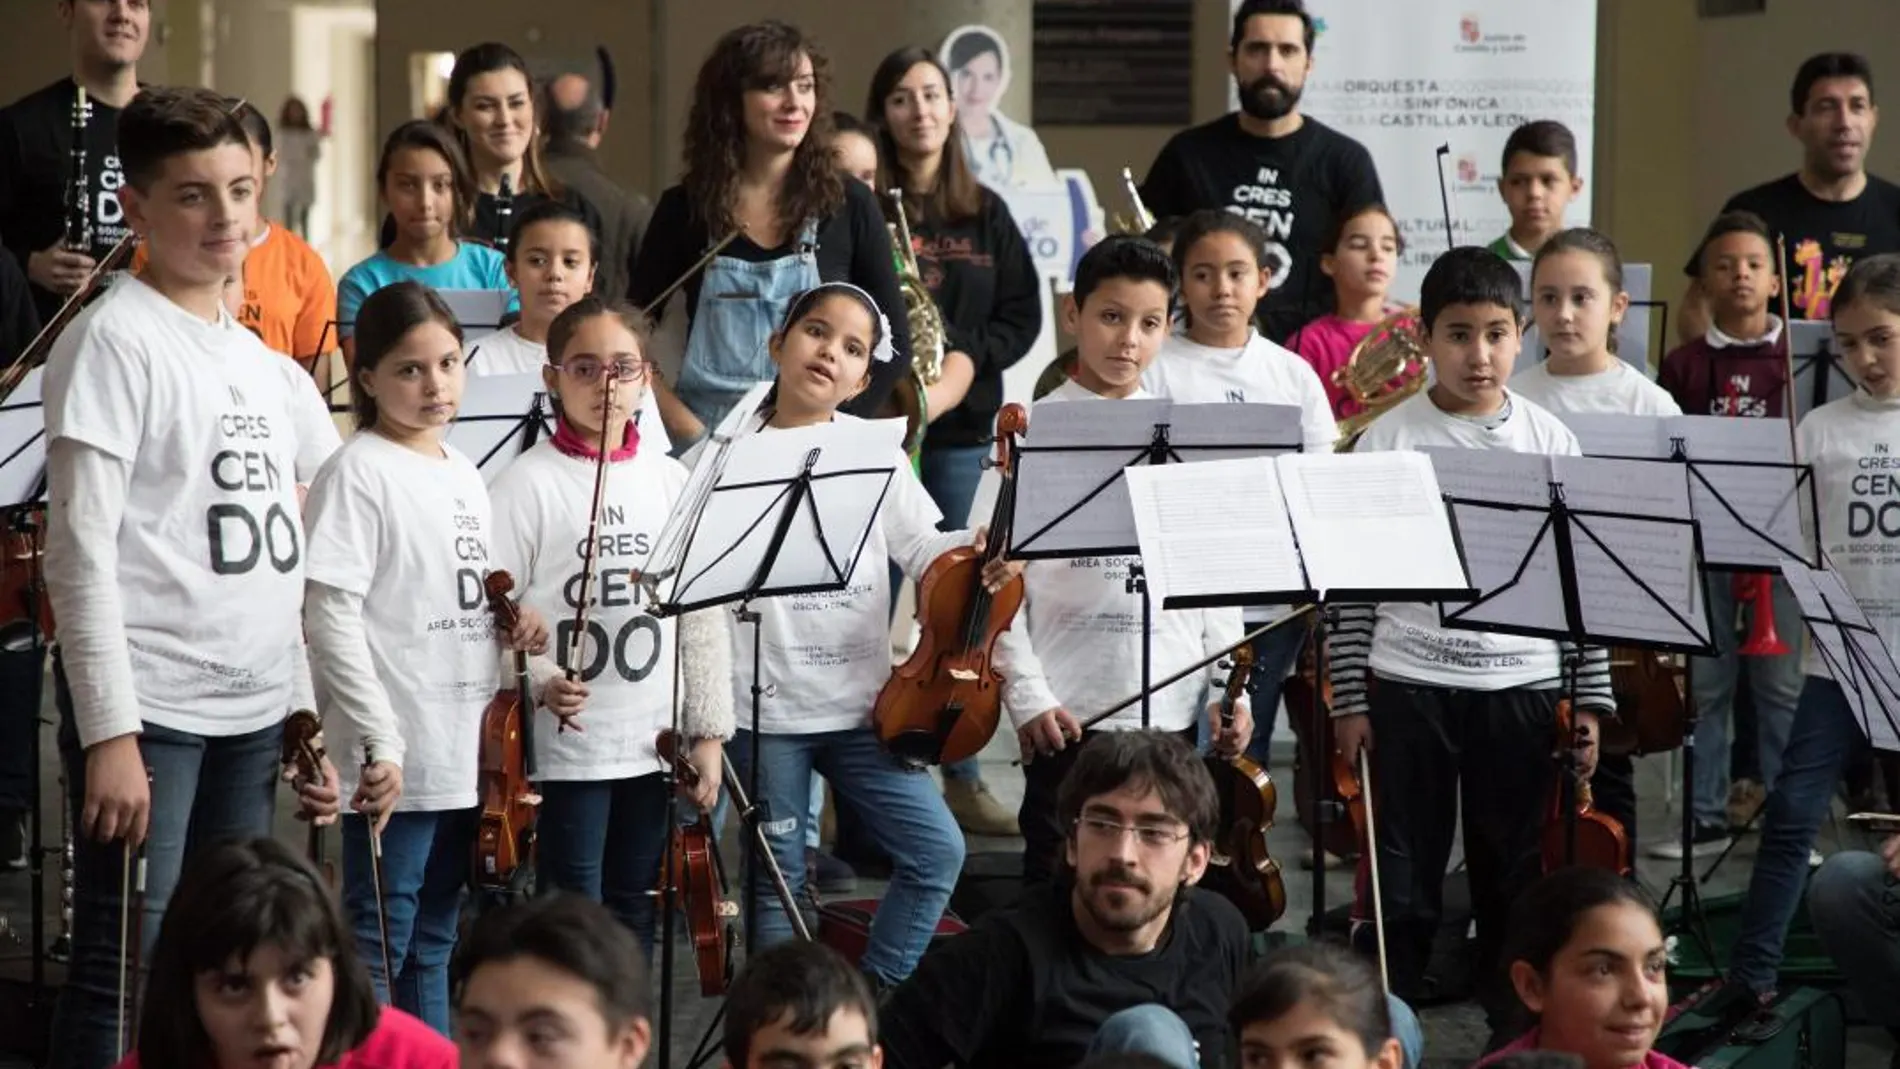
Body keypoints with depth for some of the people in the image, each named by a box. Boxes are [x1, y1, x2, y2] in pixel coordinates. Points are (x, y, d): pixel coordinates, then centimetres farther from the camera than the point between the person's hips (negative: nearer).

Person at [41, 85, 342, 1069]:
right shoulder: (113, 340, -8)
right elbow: (81, 550, -14)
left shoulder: (260, 361, 13)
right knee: (123, 970, -5)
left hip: (255, 709, 7)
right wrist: (108, 732, -19)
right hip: (148, 704, -7)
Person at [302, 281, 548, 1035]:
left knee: (433, 946, 14)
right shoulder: (358, 474, -10)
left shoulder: (463, 474, 13)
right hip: (395, 763, -8)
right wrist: (379, 741, -24)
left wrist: (514, 625, 1)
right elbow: (331, 619, -17)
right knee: (378, 949, -4)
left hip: (467, 754, 8)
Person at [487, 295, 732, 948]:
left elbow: (702, 616, 9)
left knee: (636, 917, 13)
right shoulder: (529, 484, -7)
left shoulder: (671, 481, 7)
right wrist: (540, 679, -26)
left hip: (654, 743, 4)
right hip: (568, 746, -4)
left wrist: (709, 733, 7)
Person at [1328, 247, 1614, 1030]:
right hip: (1410, 683, -1)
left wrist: (1591, 698, 2)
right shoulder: (1389, 438, -1)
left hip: (1521, 684, 1)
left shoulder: (1550, 441, 3)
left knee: (1514, 871, 8)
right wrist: (1348, 698, -3)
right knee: (1405, 869, 5)